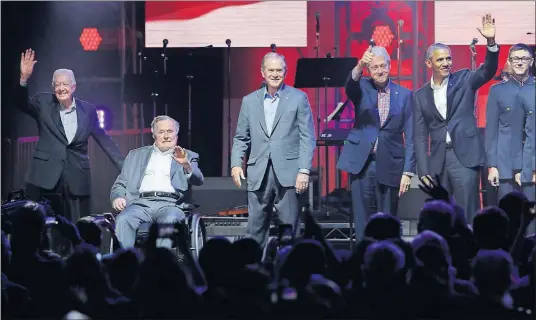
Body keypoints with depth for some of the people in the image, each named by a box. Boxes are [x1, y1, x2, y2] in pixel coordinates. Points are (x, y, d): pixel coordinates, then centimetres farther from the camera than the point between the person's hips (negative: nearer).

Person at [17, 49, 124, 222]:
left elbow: (105, 141, 12)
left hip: (77, 179, 1)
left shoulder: (88, 110, 8)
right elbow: (22, 103, -10)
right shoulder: (43, 103, 5)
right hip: (46, 176, -1)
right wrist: (24, 79, -27)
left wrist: (125, 168, 8)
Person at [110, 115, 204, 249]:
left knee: (170, 220, -37)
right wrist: (118, 197, -1)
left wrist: (186, 165, -20)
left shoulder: (188, 156, 20)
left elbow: (198, 180, 2)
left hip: (170, 204, -2)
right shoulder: (136, 155, 26)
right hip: (141, 203, 2)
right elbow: (120, 183, 23)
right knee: (123, 220, -30)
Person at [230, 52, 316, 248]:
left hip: (287, 173, -3)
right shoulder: (249, 101, 13)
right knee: (256, 228, 3)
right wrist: (236, 164, -1)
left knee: (289, 227, -2)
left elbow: (307, 137, 0)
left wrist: (304, 170, -9)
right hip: (258, 174, 3)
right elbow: (241, 138, 15)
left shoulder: (298, 98, 4)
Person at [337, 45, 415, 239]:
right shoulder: (362, 88, 4)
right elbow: (350, 86, -21)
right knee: (363, 219, 2)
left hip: (390, 165, 0)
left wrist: (408, 172, -3)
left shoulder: (404, 95, 4)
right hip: (361, 164, 0)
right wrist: (359, 66, -42)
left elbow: (410, 137, 3)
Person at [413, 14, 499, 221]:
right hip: (437, 160, 3)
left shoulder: (463, 80, 7)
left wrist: (491, 42, -27)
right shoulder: (420, 95, 11)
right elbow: (420, 135, 9)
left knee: (468, 216, -6)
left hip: (464, 157, -3)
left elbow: (488, 71, -11)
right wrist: (423, 171, 1)